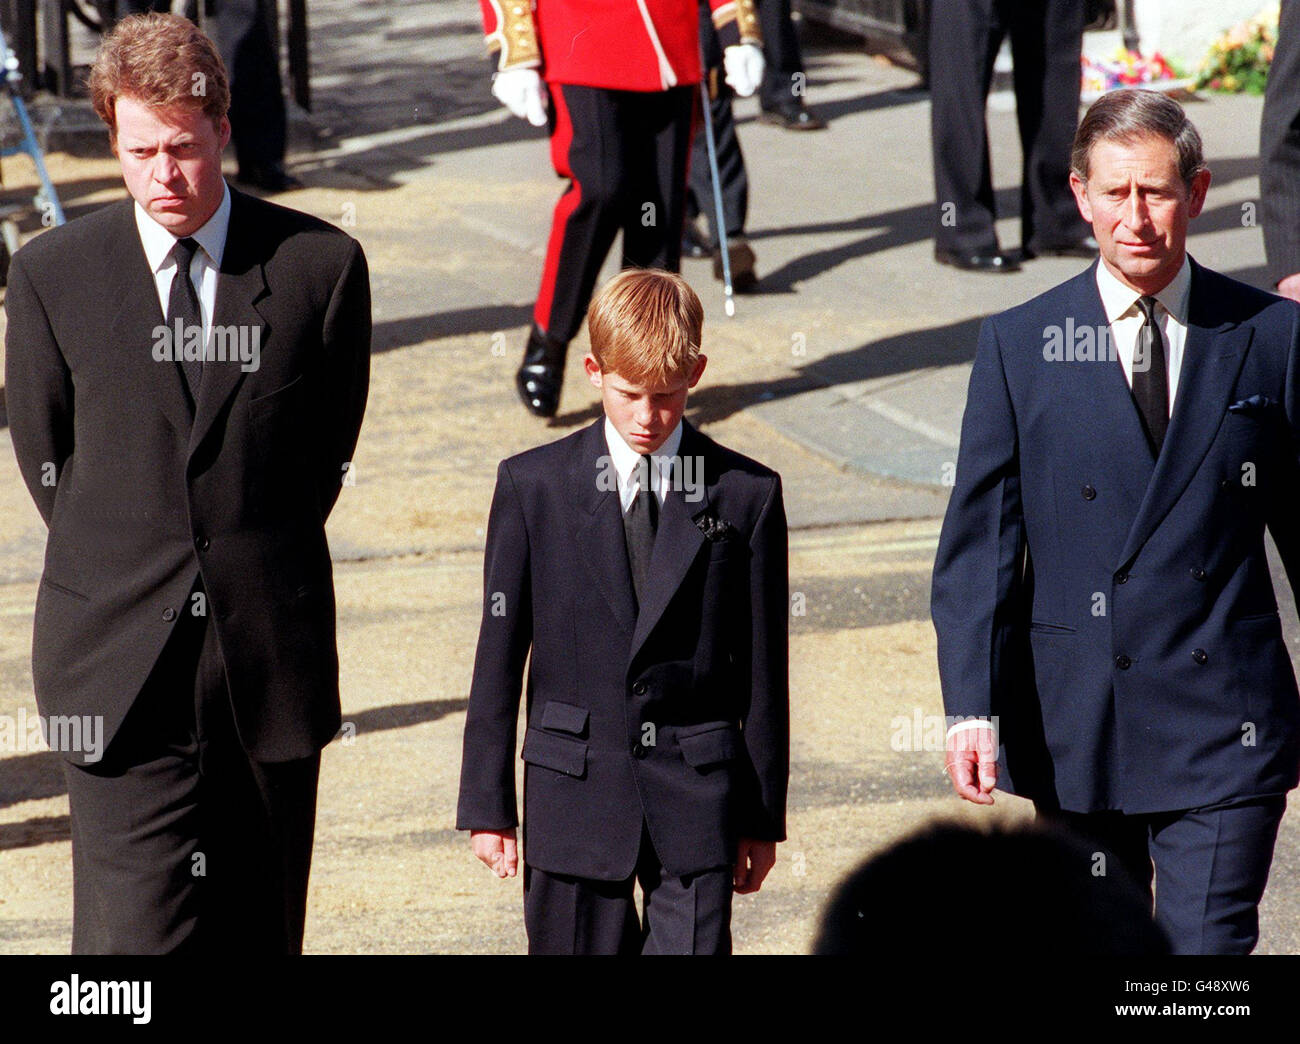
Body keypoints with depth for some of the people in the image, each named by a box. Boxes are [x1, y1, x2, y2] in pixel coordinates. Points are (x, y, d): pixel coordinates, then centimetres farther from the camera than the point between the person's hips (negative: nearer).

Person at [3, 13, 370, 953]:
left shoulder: (321, 265, -1)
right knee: (139, 929, -8)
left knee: (261, 928, 10)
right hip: (120, 665, -1)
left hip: (270, 656, 1)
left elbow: (329, 450, 10)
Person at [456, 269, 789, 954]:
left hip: (696, 792, 0)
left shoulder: (746, 495, 1)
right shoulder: (532, 486, 1)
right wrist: (486, 806, 3)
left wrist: (763, 816, 7)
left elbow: (763, 667, 5)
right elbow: (499, 654, 4)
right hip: (574, 789, 1)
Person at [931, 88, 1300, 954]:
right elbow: (977, 544, -1)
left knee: (1209, 949, -10)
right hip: (1074, 731, 1)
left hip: (1225, 728, -1)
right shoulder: (1020, 346, 1)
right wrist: (971, 708, -12)